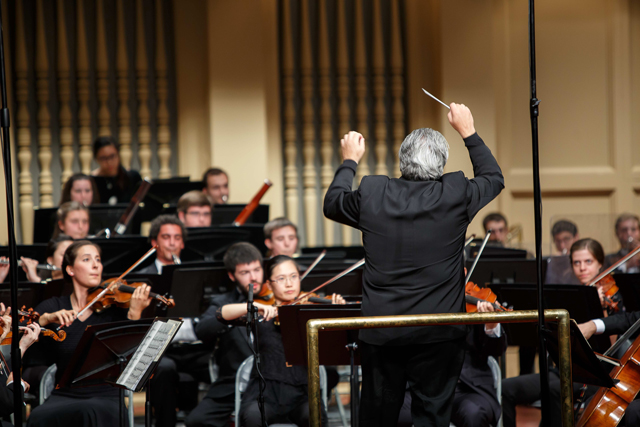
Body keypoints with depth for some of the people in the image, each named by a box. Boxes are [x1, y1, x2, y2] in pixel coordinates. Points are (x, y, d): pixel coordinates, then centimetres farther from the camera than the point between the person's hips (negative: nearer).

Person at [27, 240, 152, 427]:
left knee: (91, 411, -35)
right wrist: (46, 319, -20)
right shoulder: (54, 307, 9)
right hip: (64, 396, 1)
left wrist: (134, 313, -22)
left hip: (106, 397, -1)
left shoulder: (114, 307, 4)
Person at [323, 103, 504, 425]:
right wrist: (468, 132, 23)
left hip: (380, 334, 2)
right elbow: (494, 178, 13)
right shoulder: (456, 196, -8)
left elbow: (332, 203, 16)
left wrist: (349, 161, 30)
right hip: (439, 334, -2)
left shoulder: (372, 194, -6)